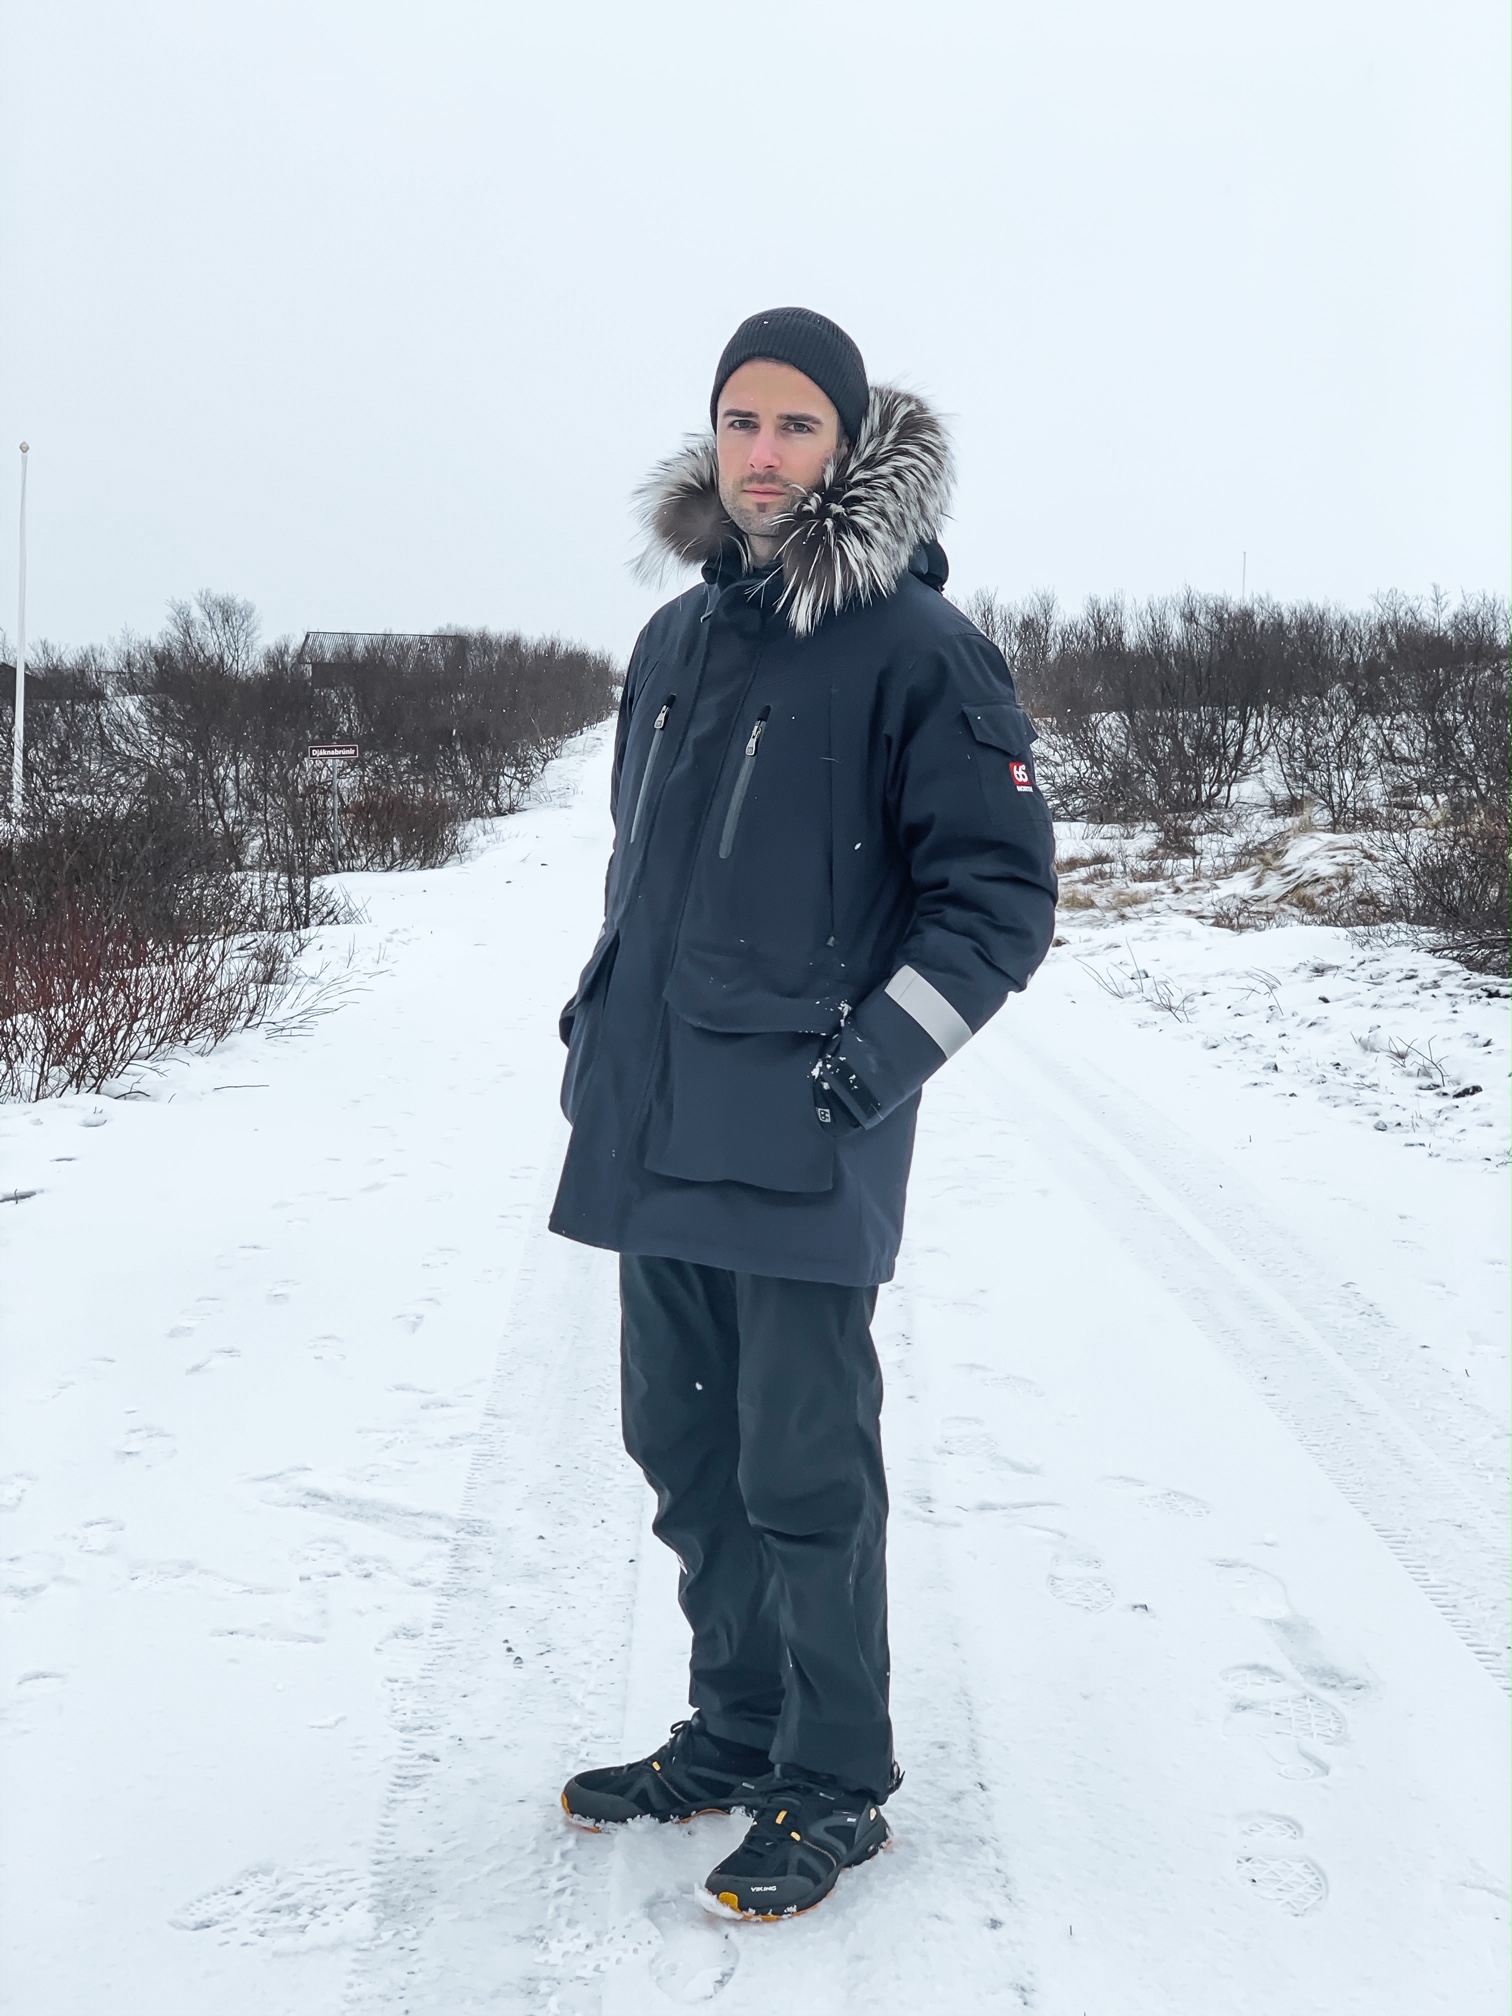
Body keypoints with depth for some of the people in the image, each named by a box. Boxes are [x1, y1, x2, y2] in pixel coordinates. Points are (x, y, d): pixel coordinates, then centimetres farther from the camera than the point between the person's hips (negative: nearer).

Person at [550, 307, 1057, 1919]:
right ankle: (733, 1732, 32)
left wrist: (883, 1056, -16)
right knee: (684, 1449, 15)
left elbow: (1000, 888, -7)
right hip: (652, 1123, 7)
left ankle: (832, 1788, 17)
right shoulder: (674, 641, 13)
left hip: (801, 1137, -7)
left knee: (804, 1471, 0)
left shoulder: (916, 648, -7)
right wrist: (601, 1012, 13)